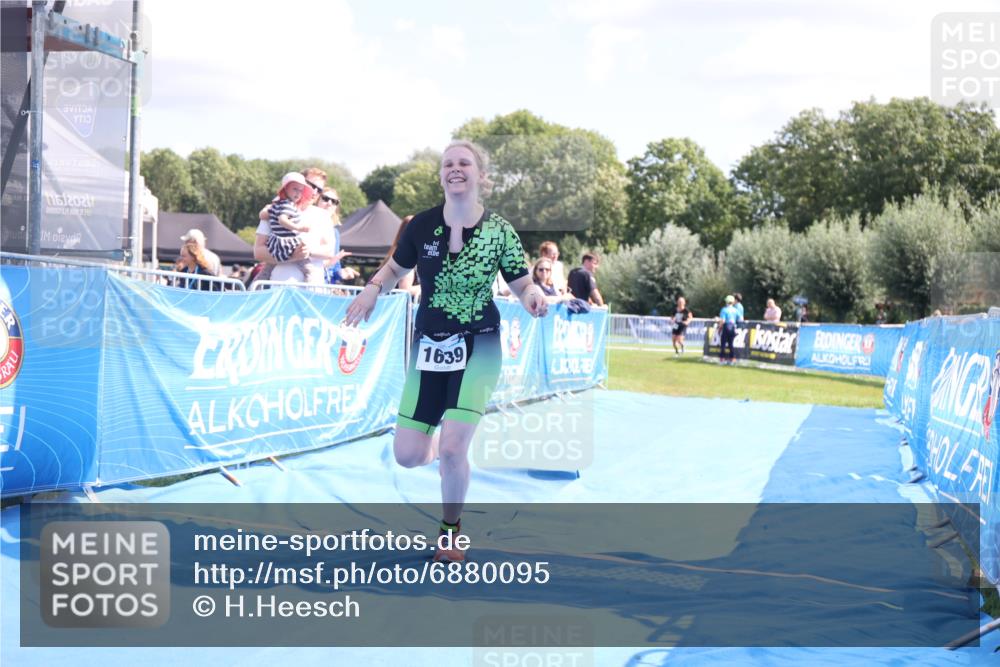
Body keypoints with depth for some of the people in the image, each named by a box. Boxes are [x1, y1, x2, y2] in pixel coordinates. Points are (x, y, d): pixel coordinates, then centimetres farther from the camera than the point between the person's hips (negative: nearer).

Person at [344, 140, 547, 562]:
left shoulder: (499, 231, -7)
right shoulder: (422, 225, -4)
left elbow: (522, 283, 1)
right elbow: (396, 268, 11)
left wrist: (534, 296, -22)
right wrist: (373, 288, -10)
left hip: (478, 347, -2)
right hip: (429, 346, 3)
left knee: (453, 447, -17)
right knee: (407, 455, -2)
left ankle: (450, 531, 8)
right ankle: (439, 442, 37)